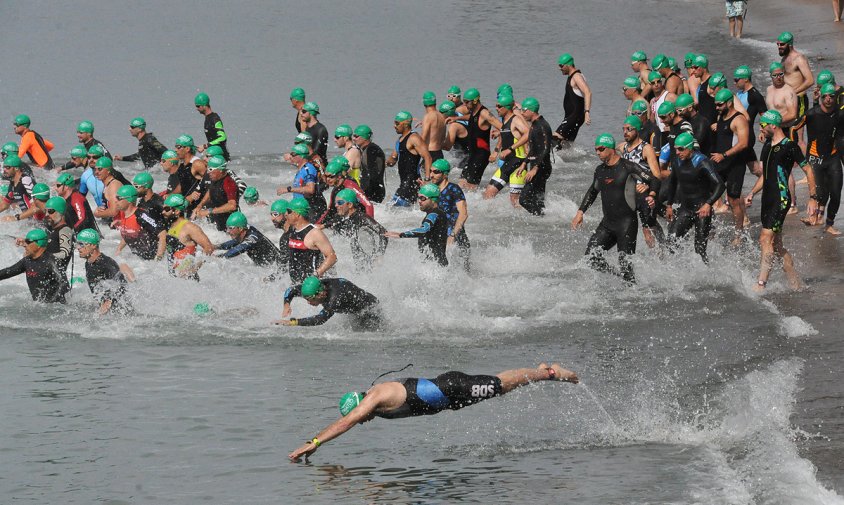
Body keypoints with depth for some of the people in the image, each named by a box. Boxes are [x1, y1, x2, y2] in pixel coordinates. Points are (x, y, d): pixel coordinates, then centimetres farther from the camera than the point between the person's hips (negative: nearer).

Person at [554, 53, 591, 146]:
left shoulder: (577, 76, -15)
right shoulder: (571, 76, 17)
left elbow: (588, 93, -28)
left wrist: (586, 112, -37)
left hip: (576, 116, -11)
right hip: (570, 116, 11)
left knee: (556, 137, -23)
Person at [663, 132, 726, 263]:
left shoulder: (702, 163, -17)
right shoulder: (676, 161, 3)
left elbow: (720, 185, -23)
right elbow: (672, 182, 23)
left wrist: (708, 204, -34)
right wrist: (669, 205, 22)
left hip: (702, 210, -6)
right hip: (685, 208, 6)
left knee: (700, 249, -5)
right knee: (671, 240, -9)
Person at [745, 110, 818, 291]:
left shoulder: (789, 146, -9)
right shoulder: (767, 146, 16)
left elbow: (808, 170, -5)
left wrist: (813, 198, -8)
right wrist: (752, 193, 12)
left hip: (781, 199, -9)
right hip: (768, 199, 9)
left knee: (766, 239, -17)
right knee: (776, 246, 9)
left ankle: (761, 284, -19)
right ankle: (796, 286, 17)